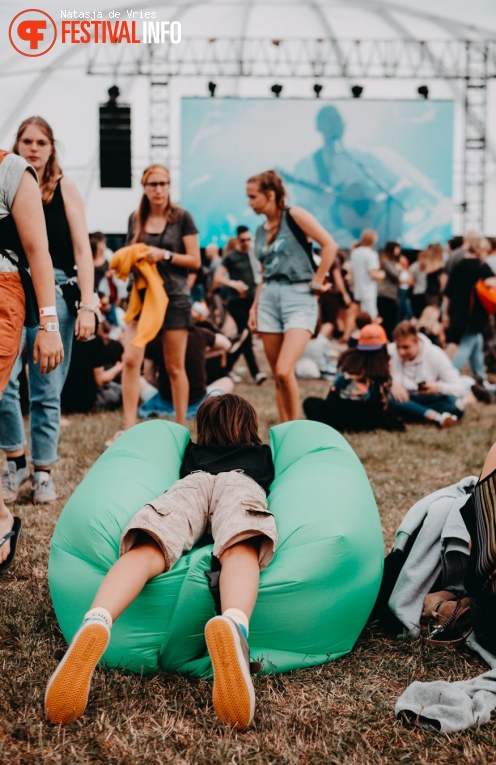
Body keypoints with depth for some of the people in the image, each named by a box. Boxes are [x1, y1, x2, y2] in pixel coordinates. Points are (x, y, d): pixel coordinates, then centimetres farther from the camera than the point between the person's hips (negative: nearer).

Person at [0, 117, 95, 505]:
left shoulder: (64, 187, 6)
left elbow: (82, 248, 1)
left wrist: (87, 305, -5)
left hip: (55, 289, -1)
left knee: (47, 390, 3)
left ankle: (43, 472, 13)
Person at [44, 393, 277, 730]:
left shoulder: (193, 451, 44)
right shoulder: (263, 453, 42)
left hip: (190, 481, 1)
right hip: (240, 482, -1)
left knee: (146, 550, -25)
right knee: (240, 551, -32)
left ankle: (95, 623, -60)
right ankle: (234, 624, -70)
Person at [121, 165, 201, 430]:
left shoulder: (181, 218, -1)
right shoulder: (136, 219, 9)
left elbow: (195, 260, -3)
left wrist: (164, 255, -16)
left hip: (174, 297, -2)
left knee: (174, 367, 4)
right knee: (130, 359, -13)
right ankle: (129, 428, -10)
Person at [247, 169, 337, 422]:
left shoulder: (294, 216, -4)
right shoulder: (260, 232, 15)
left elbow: (330, 245, -10)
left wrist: (317, 282, -8)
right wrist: (254, 307, 12)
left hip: (298, 297, -6)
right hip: (269, 299, 7)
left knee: (284, 371, -18)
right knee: (277, 377, 5)